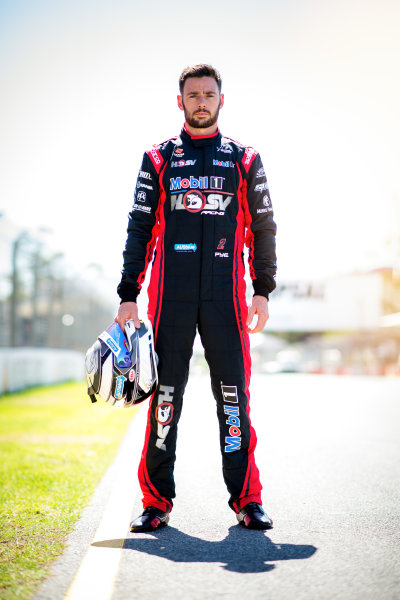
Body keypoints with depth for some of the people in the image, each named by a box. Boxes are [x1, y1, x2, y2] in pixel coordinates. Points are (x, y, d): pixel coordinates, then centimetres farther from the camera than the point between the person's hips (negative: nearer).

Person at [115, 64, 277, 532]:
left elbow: (262, 228, 12)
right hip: (170, 296, 0)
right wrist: (128, 295, 2)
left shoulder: (245, 160, 12)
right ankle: (156, 500, 9)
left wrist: (263, 291, 5)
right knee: (164, 393, 1)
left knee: (234, 394, 0)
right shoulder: (158, 159, 11)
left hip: (225, 297, 0)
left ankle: (246, 498, 8)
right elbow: (140, 229, 9)